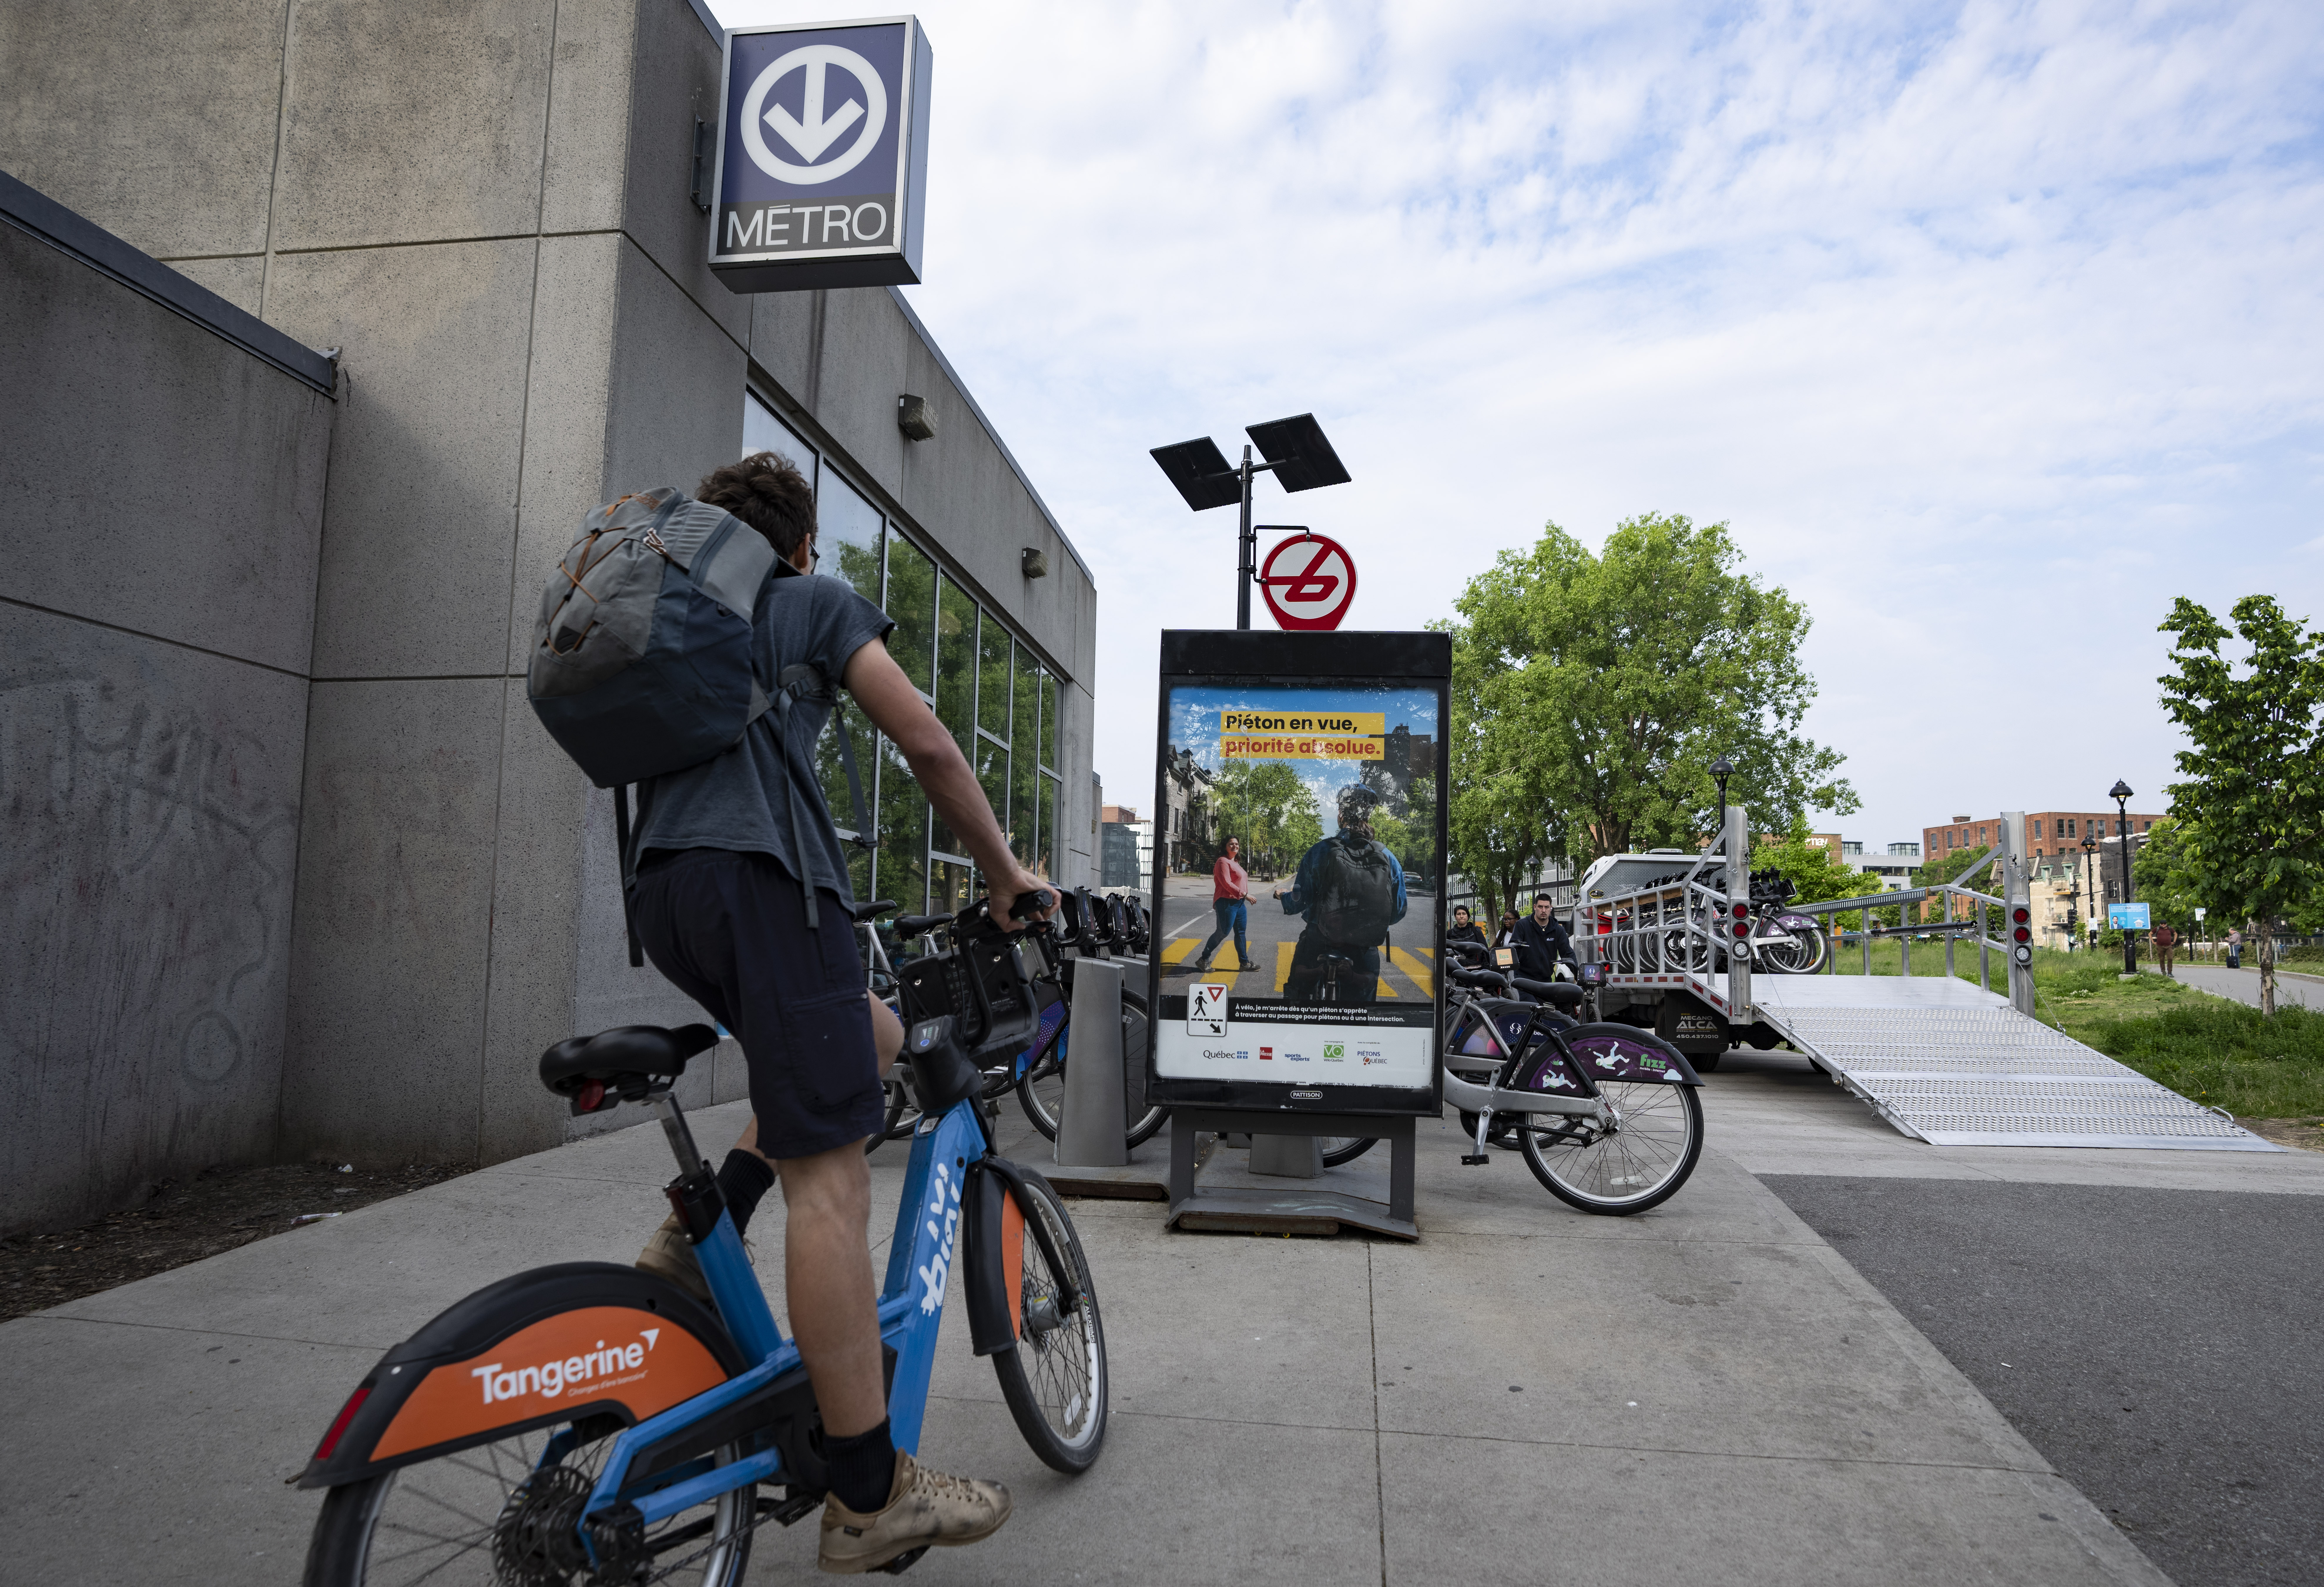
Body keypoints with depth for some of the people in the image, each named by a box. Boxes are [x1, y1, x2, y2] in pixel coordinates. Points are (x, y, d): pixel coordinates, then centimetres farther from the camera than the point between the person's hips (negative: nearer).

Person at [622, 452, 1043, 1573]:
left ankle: (699, 1238, 10)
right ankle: (870, 1498, -6)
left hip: (662, 887, 8)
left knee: (873, 1038, 23)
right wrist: (1004, 874, 14)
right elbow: (928, 747, 4)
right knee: (830, 1174, -9)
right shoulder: (817, 602, 12)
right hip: (760, 871, -8)